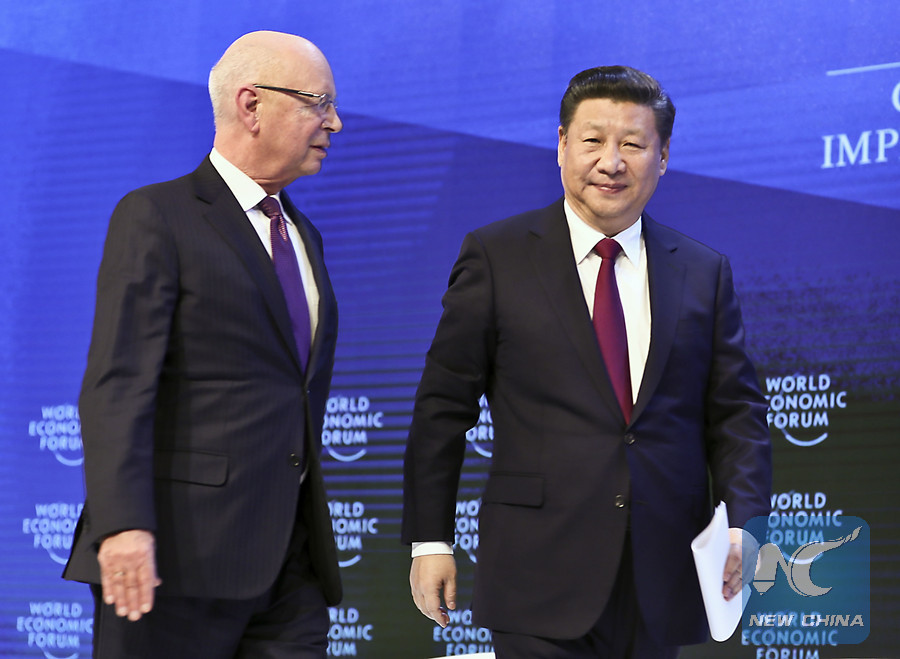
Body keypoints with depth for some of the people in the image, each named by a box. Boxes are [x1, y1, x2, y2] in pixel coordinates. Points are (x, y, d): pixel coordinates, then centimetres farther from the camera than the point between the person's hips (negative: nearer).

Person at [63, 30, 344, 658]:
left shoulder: (303, 235, 21)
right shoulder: (156, 218, -3)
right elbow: (117, 384, -13)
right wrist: (123, 525, -25)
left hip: (289, 562, 7)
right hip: (180, 555, -7)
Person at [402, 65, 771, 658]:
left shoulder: (705, 272, 10)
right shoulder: (496, 257, 2)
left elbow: (735, 412, 9)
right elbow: (444, 408, 2)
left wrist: (741, 524, -8)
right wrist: (431, 540, -2)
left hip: (662, 582, 3)